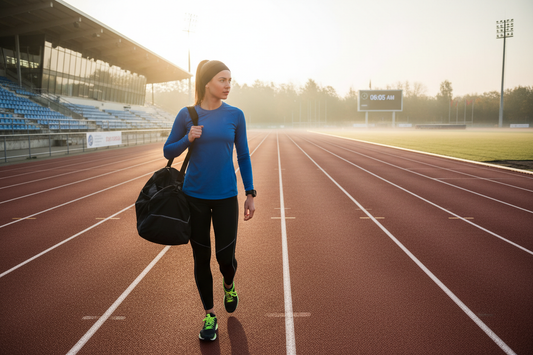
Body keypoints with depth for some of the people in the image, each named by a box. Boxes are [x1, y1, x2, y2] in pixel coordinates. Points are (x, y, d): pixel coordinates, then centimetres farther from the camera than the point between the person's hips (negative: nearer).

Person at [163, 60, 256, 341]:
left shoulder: (235, 115, -1)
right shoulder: (187, 115, -3)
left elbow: (243, 157, 5)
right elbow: (168, 152, 4)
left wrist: (250, 194, 2)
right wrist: (188, 139, -15)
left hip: (226, 197, 0)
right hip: (195, 196, 0)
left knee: (225, 257, 3)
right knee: (201, 257, 7)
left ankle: (229, 284, 39)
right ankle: (209, 315, 25)